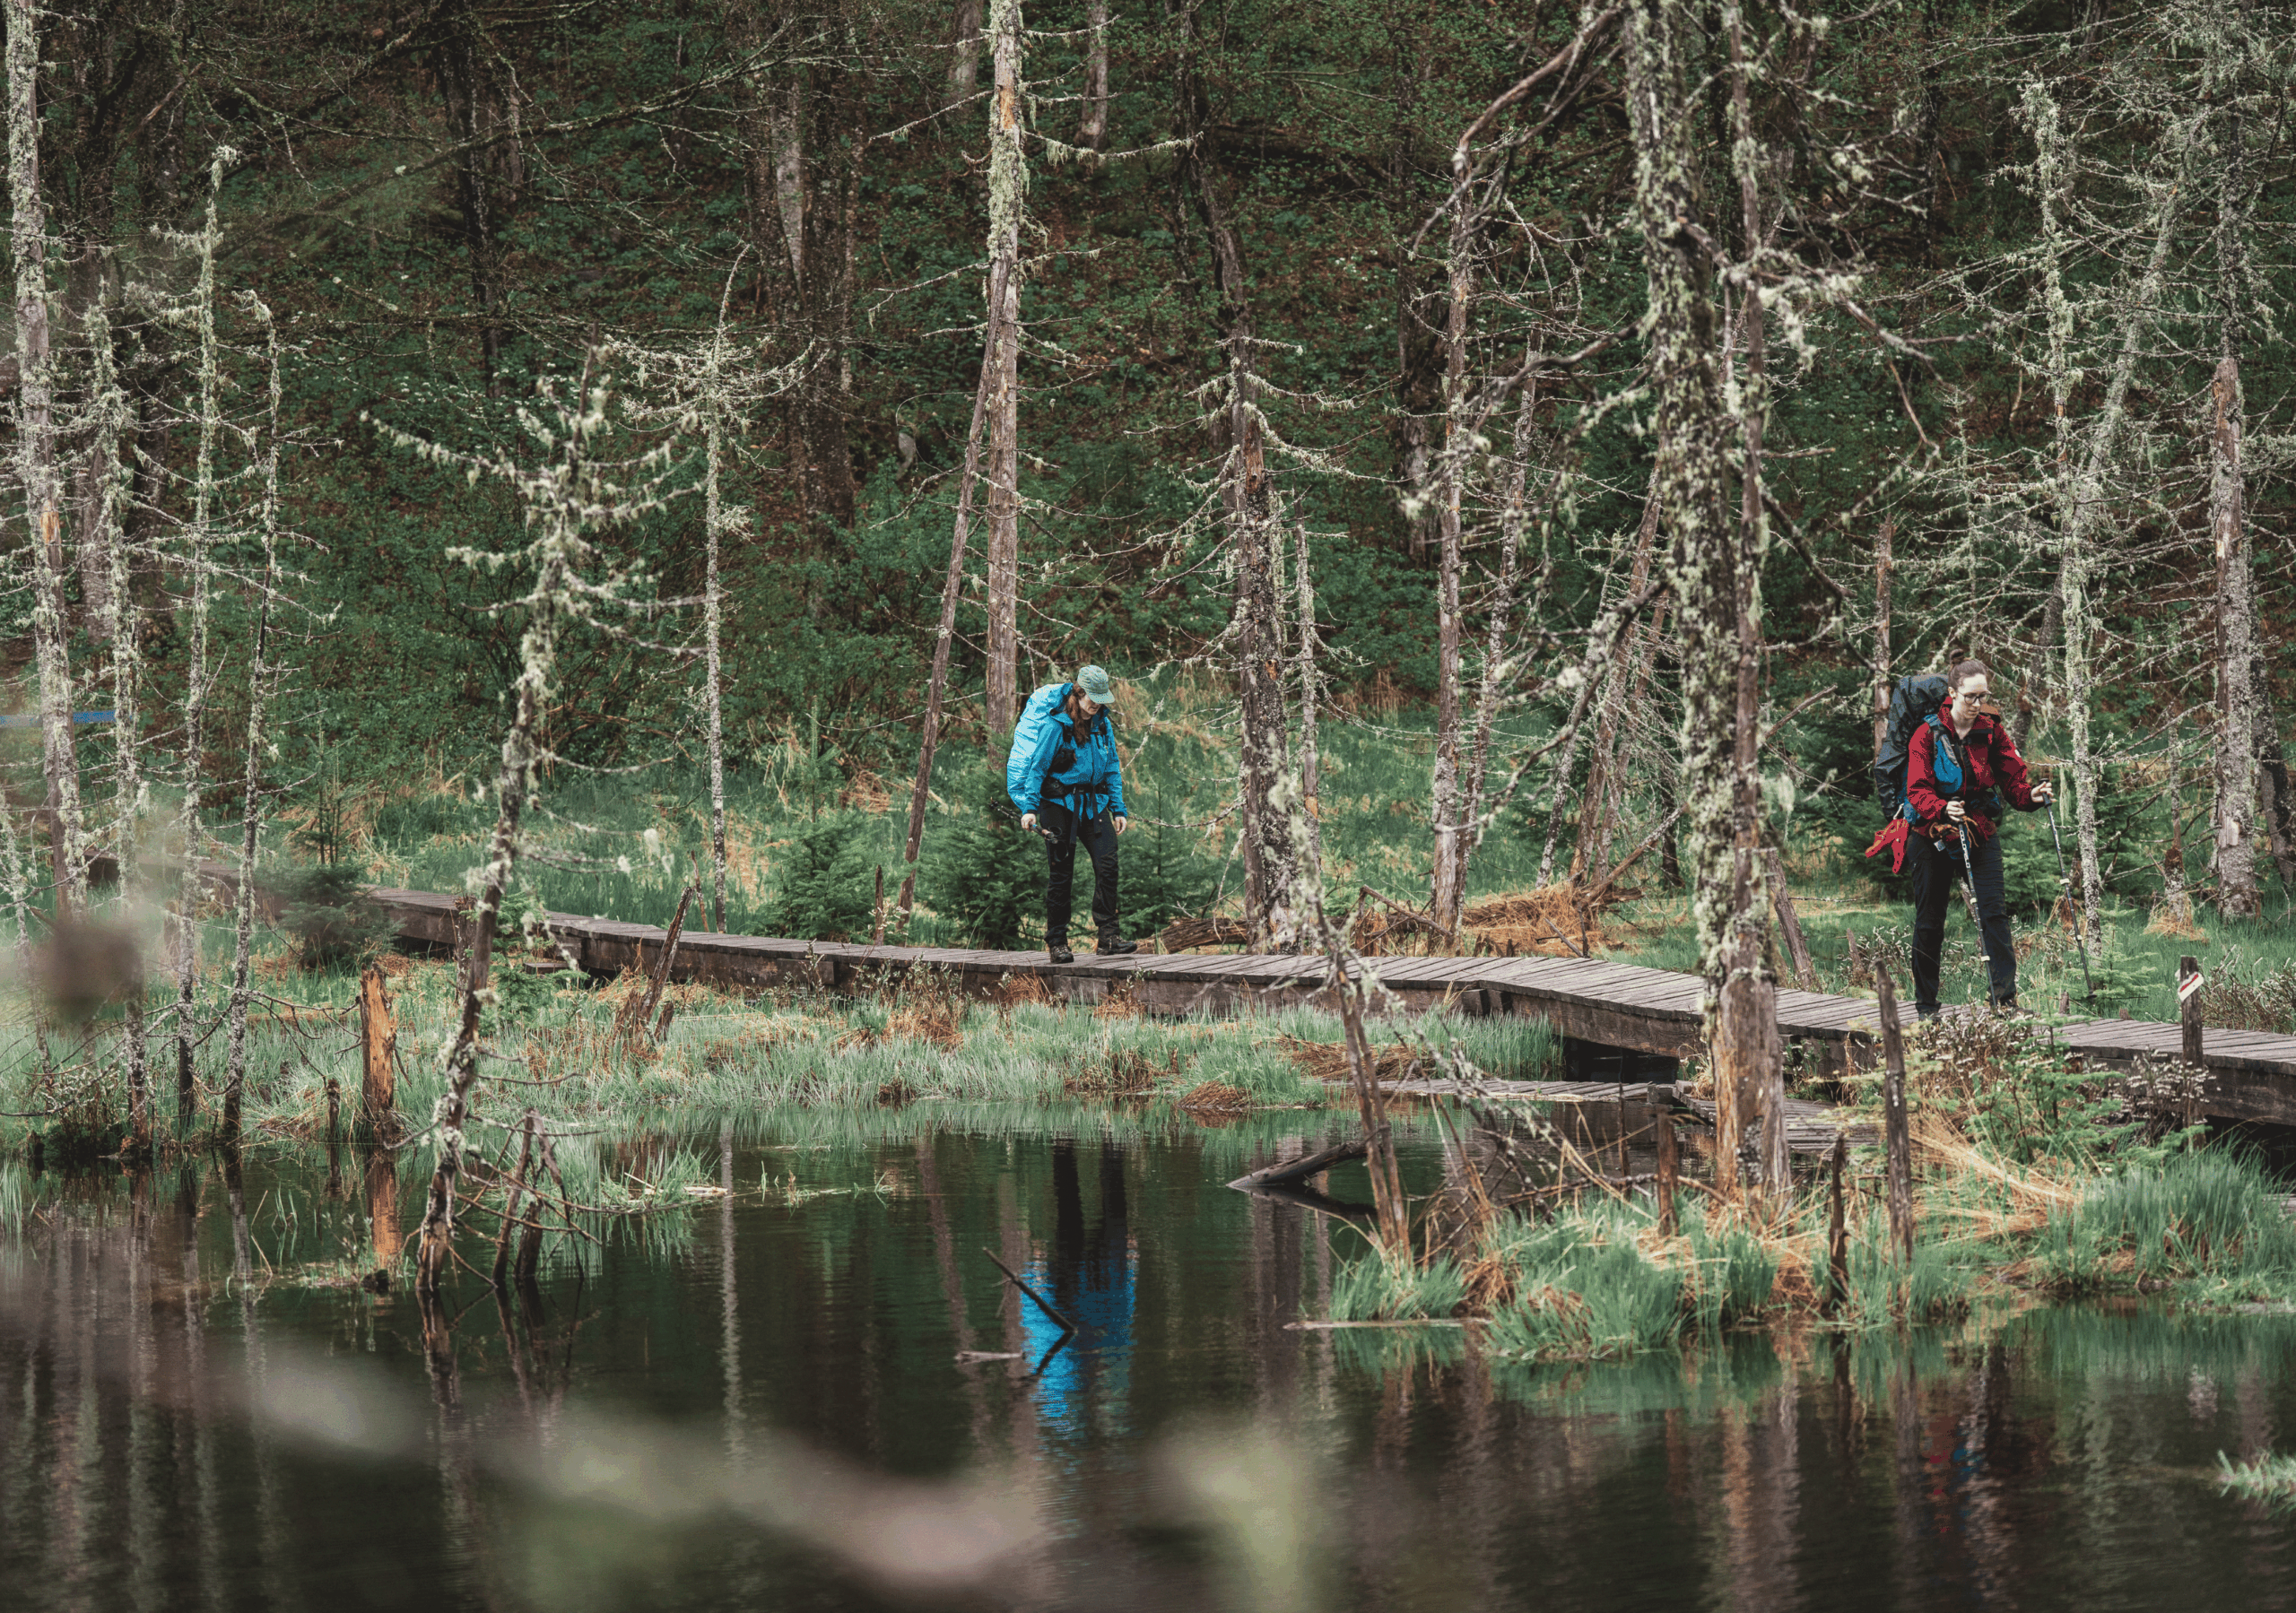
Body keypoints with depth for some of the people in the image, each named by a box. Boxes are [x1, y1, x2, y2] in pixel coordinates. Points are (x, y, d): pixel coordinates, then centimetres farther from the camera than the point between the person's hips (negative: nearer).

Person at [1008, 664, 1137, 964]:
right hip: (1059, 802, -5)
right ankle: (1056, 942, 7)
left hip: (1093, 803, 5)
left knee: (1107, 864, -12)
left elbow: (1112, 768, 14)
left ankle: (1109, 936, -11)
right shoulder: (1054, 725, -11)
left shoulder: (1102, 724, 6)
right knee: (1062, 873, -3)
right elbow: (1037, 767, -8)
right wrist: (1030, 808, -15)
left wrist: (1118, 809, 8)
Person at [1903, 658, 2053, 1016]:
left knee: (1994, 912, -12)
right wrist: (1942, 809, -36)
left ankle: (2004, 996, -14)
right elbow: (1918, 791, -16)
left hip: (1982, 832, 2)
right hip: (1934, 835, -2)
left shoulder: (1992, 731, 2)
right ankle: (1925, 1005, 16)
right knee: (1929, 921, 5)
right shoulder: (1928, 735, -8)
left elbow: (2012, 778, 0)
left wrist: (2031, 796, -22)